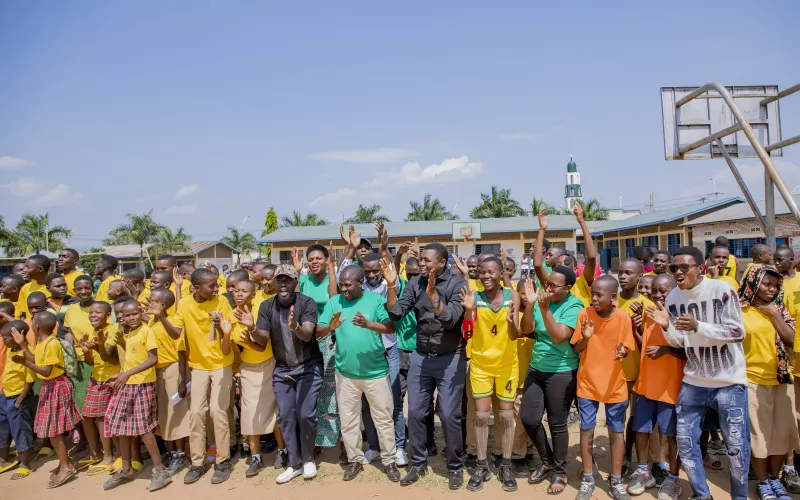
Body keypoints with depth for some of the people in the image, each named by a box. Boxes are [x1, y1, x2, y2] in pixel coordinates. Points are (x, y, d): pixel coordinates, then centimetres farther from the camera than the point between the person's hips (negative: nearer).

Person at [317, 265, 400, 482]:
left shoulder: (376, 299, -9)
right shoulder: (334, 301, -2)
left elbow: (391, 327, -17)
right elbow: (317, 331, -6)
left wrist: (368, 324, -34)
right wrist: (330, 327, -28)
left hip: (375, 372, -2)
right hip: (345, 373, 2)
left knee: (384, 418, 10)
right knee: (348, 420, 13)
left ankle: (389, 461, 25)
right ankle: (355, 460, 31)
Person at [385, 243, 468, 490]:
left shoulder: (457, 283, -10)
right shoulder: (416, 284, 1)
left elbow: (450, 319, -19)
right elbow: (395, 313, -4)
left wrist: (433, 295, -28)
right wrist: (391, 285, -15)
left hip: (450, 358, -4)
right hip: (420, 357, 4)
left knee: (449, 415, 1)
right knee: (415, 412, 9)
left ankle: (455, 467, 21)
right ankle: (418, 463, 27)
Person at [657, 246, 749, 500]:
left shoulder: (721, 289, -15)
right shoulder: (673, 297, -1)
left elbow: (738, 332, -16)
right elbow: (679, 342, 3)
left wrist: (698, 326, -27)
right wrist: (666, 327, -17)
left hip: (729, 381, -4)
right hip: (693, 381, 4)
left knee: (736, 445, 7)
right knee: (685, 441, 8)